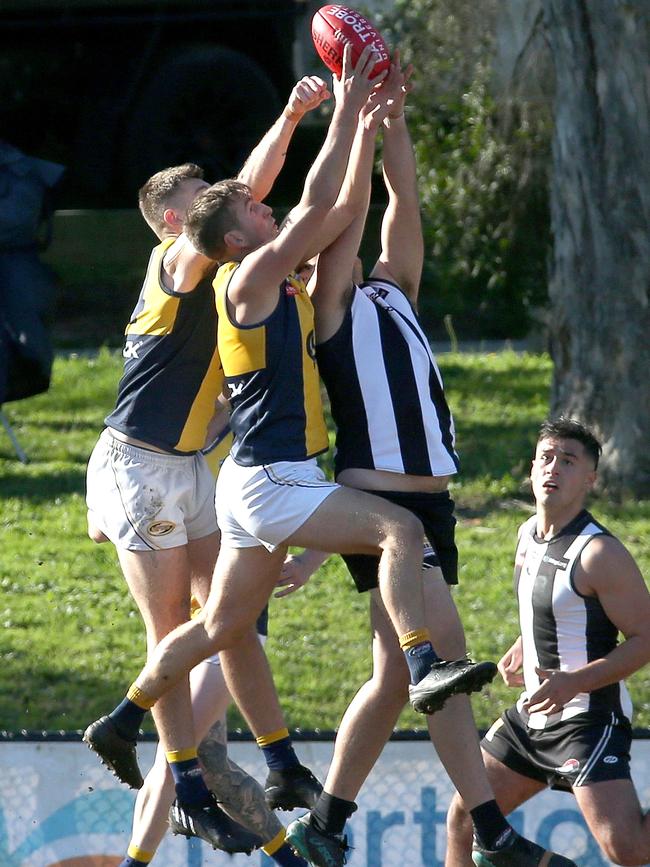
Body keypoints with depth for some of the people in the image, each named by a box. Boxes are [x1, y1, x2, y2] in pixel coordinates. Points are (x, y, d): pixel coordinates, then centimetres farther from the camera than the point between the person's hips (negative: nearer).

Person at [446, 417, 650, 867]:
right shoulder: (529, 534, 8)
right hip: (533, 714, 9)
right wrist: (522, 650, 10)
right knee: (463, 816, 14)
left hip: (589, 719, -9)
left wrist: (573, 683, -28)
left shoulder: (600, 554, -18)